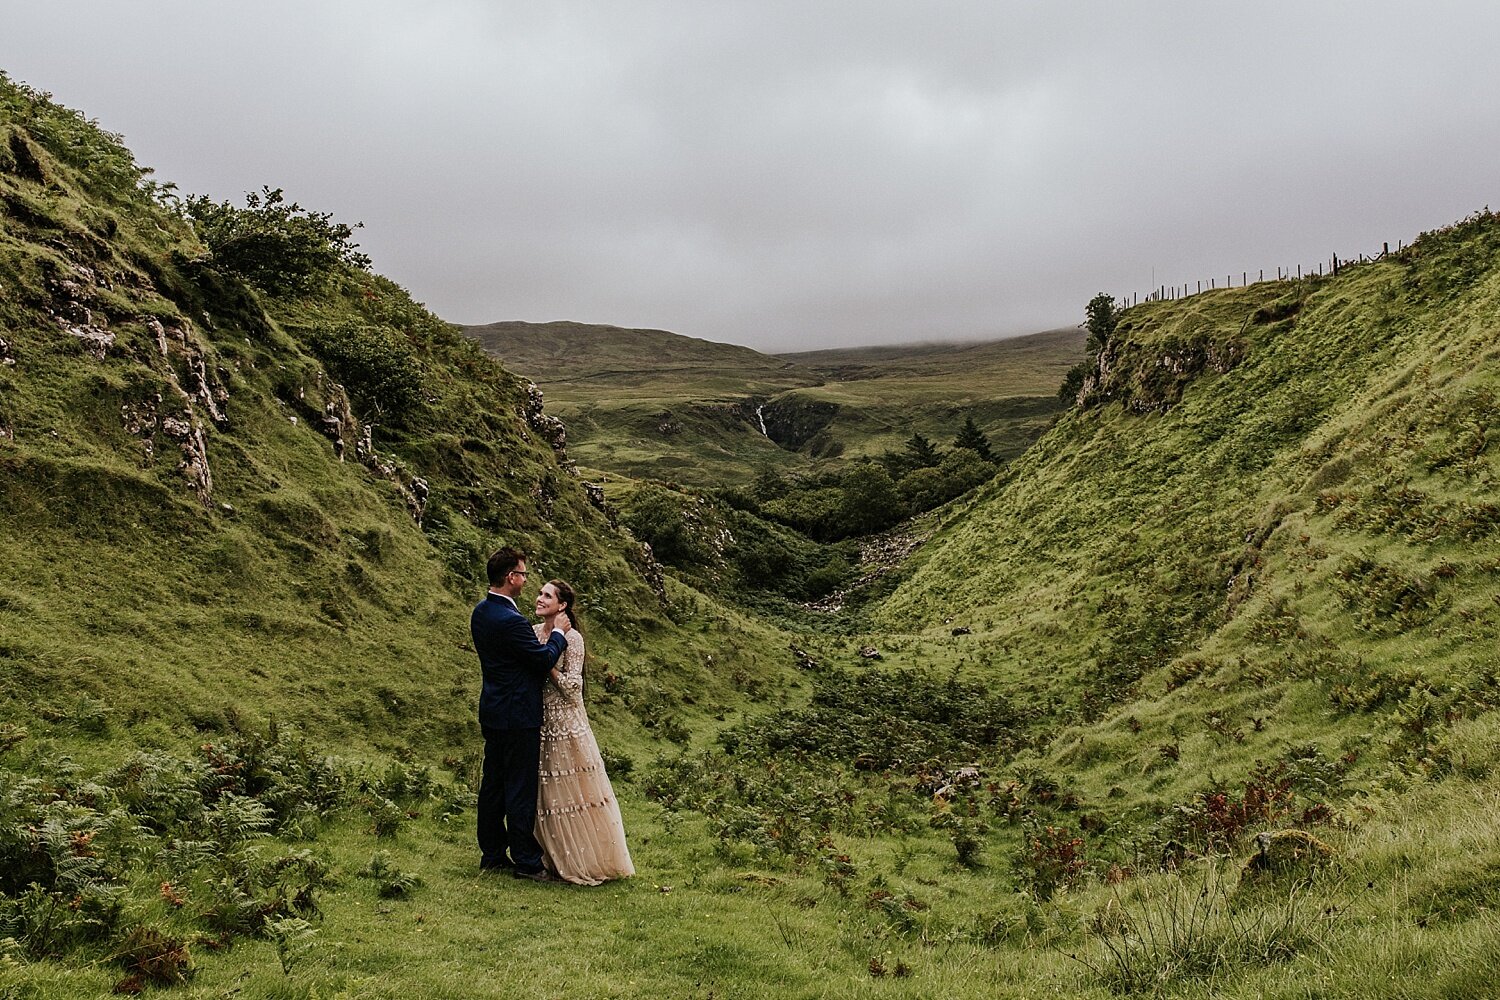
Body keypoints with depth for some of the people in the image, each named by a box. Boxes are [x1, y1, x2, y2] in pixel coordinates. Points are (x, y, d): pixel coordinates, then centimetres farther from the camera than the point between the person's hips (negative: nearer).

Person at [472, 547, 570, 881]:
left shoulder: (481, 612, 5)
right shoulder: (511, 621, -25)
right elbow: (545, 660, -17)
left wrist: (541, 638, 9)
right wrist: (558, 632, -3)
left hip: (492, 712, 9)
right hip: (517, 716, -9)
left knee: (492, 784, 16)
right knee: (521, 789, 0)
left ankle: (492, 853, 27)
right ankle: (526, 861, 9)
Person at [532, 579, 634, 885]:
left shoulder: (571, 638, -11)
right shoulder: (533, 633, 6)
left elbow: (572, 687, -15)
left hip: (566, 726, -6)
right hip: (539, 724, 6)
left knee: (572, 791, 0)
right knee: (546, 795, 12)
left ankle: (590, 861, 13)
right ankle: (559, 858, 26)